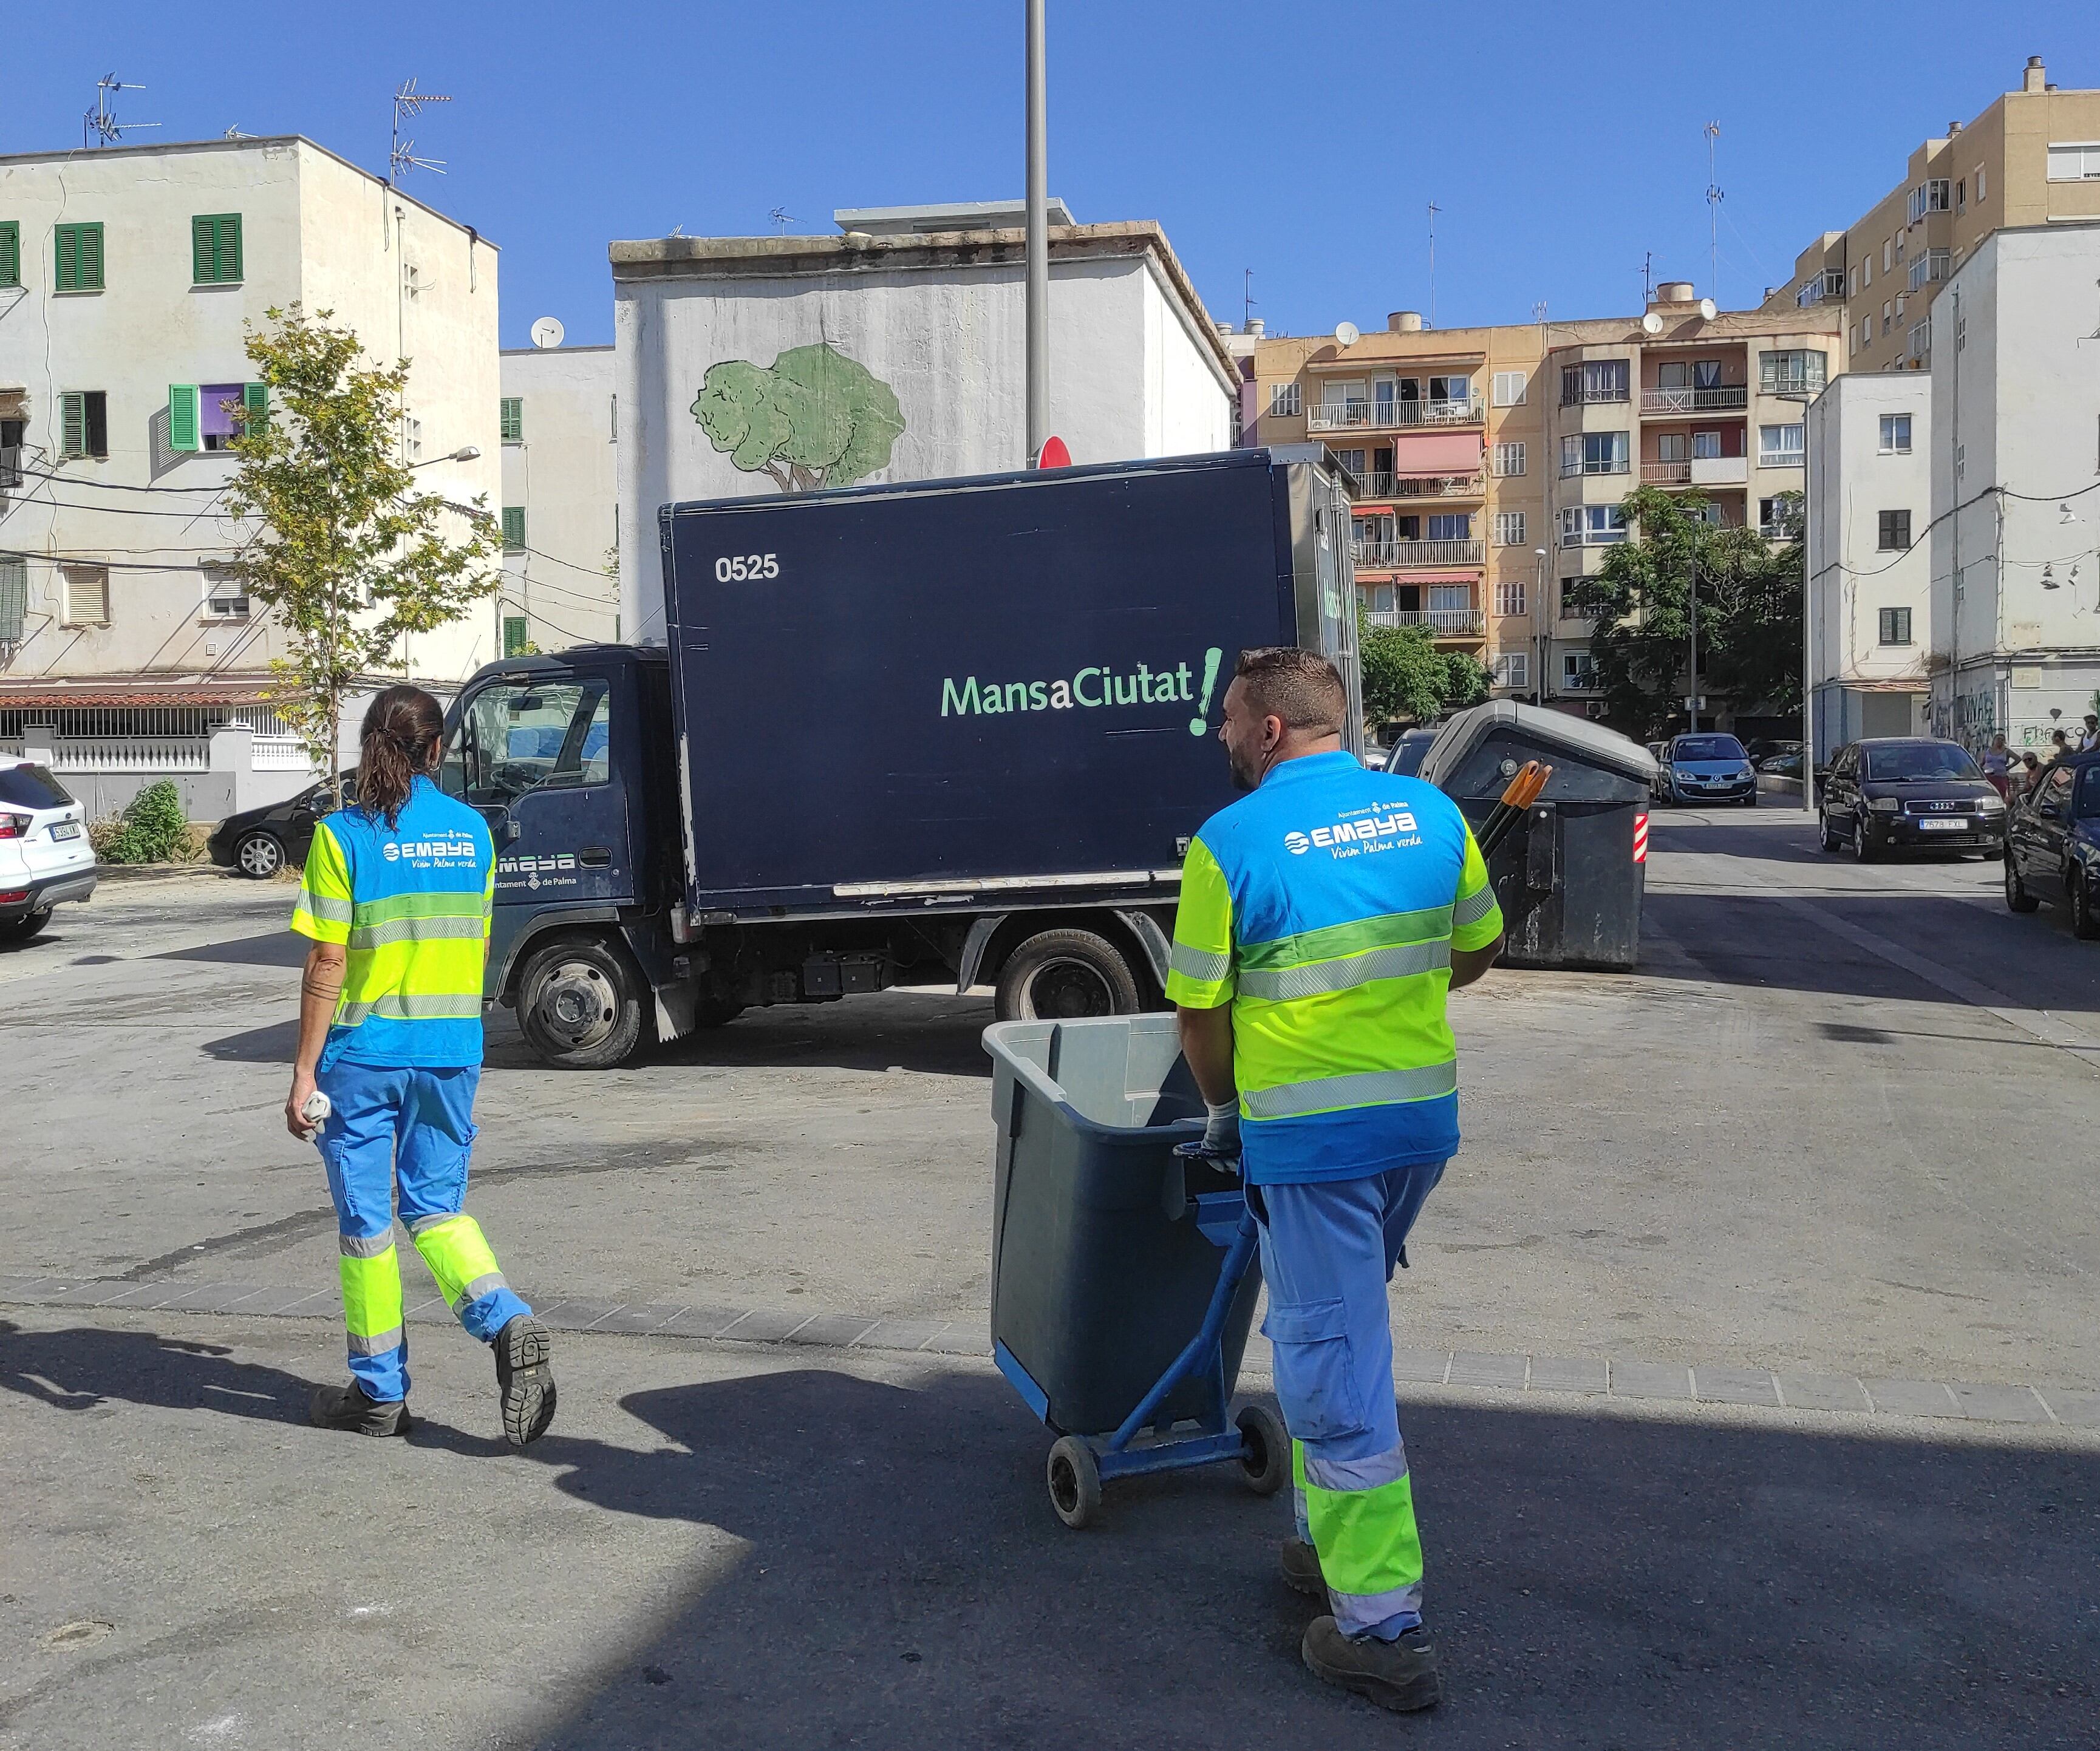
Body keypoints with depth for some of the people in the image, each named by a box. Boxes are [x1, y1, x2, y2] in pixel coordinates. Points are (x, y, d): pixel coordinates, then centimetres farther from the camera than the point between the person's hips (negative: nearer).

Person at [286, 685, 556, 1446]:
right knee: (437, 1207, 15)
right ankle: (508, 1326, -9)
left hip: (365, 1049, -4)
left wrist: (305, 1071, -8)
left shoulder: (344, 835, -10)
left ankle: (380, 1392, 19)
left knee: (365, 1219, 9)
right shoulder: (472, 831, 3)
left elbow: (327, 964, -12)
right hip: (453, 1045, 4)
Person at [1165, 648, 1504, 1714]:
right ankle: (1336, 1543, 33)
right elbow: (1477, 951, 15)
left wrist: (1222, 1108, 12)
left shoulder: (1232, 841, -10)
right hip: (1423, 1121, 6)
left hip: (1309, 1136, -6)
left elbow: (1200, 1011, -5)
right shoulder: (1429, 812, 4)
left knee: (1335, 1372, 1)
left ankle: (1383, 1631, 6)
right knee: (1332, 1336, 22)